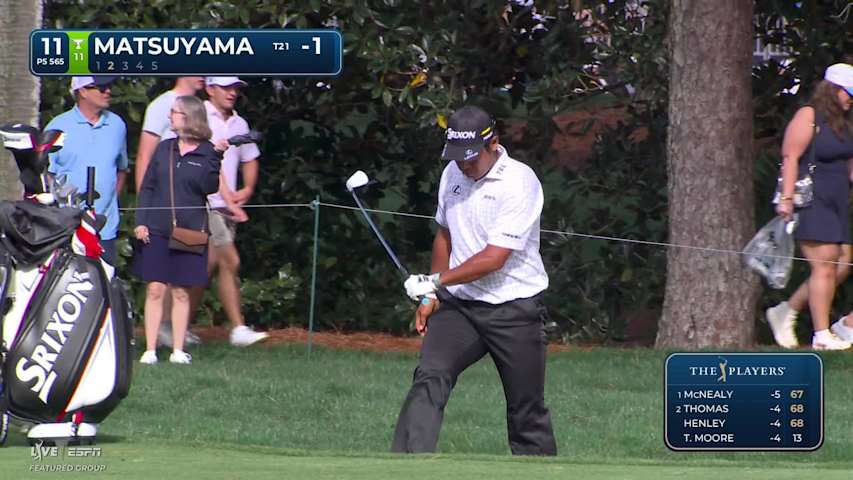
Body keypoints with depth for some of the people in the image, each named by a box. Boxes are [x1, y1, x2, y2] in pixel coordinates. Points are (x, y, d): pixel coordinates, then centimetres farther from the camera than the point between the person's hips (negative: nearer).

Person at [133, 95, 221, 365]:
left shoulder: (207, 153, 0)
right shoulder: (164, 149, 9)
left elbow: (209, 187, -13)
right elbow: (147, 187, 10)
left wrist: (216, 157, -22)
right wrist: (140, 221, 1)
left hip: (189, 231, -2)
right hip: (157, 231, 2)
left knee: (181, 292, 3)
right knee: (155, 289, -2)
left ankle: (178, 350, 10)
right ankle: (150, 349, 1)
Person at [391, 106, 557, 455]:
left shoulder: (520, 182, -15)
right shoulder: (452, 174, 8)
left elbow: (495, 258, -20)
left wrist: (437, 282, -19)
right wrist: (433, 296, 20)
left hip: (514, 309, -4)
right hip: (459, 306, 4)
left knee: (527, 413, 3)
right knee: (429, 379, -20)